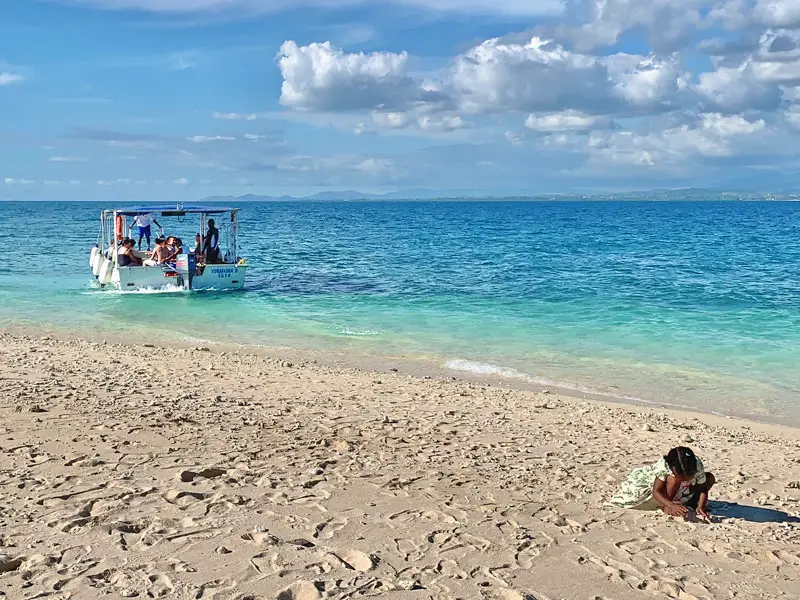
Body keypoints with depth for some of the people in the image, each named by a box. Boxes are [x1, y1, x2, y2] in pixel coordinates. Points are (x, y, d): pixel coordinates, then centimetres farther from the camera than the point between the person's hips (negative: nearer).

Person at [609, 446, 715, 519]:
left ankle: (692, 503, 2)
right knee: (673, 479, -37)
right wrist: (672, 506, -57)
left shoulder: (698, 465, -29)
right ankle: (666, 507, -18)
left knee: (710, 478, -12)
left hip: (683, 495, 4)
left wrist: (700, 507, -39)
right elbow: (656, 492, -41)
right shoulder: (664, 465, -38)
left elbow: (703, 488, -22)